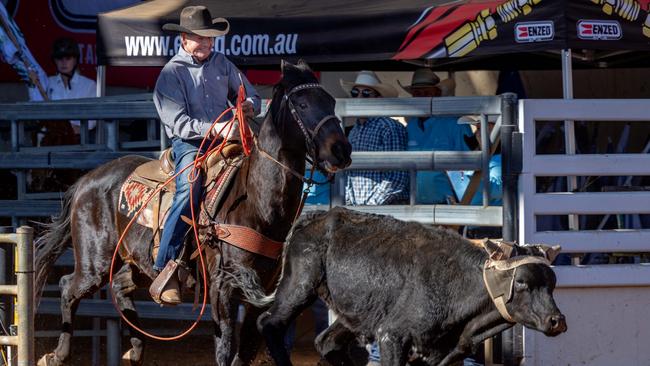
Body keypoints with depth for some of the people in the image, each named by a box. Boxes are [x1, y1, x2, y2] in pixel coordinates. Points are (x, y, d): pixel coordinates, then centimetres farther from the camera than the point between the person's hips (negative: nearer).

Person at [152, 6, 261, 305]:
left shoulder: (222, 64, 14)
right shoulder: (172, 73, -2)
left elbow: (251, 95, 21)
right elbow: (178, 122, -11)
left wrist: (249, 106, -5)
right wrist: (212, 130, -26)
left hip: (225, 138, 6)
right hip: (188, 142, -6)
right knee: (189, 187, -32)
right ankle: (166, 269, -33)